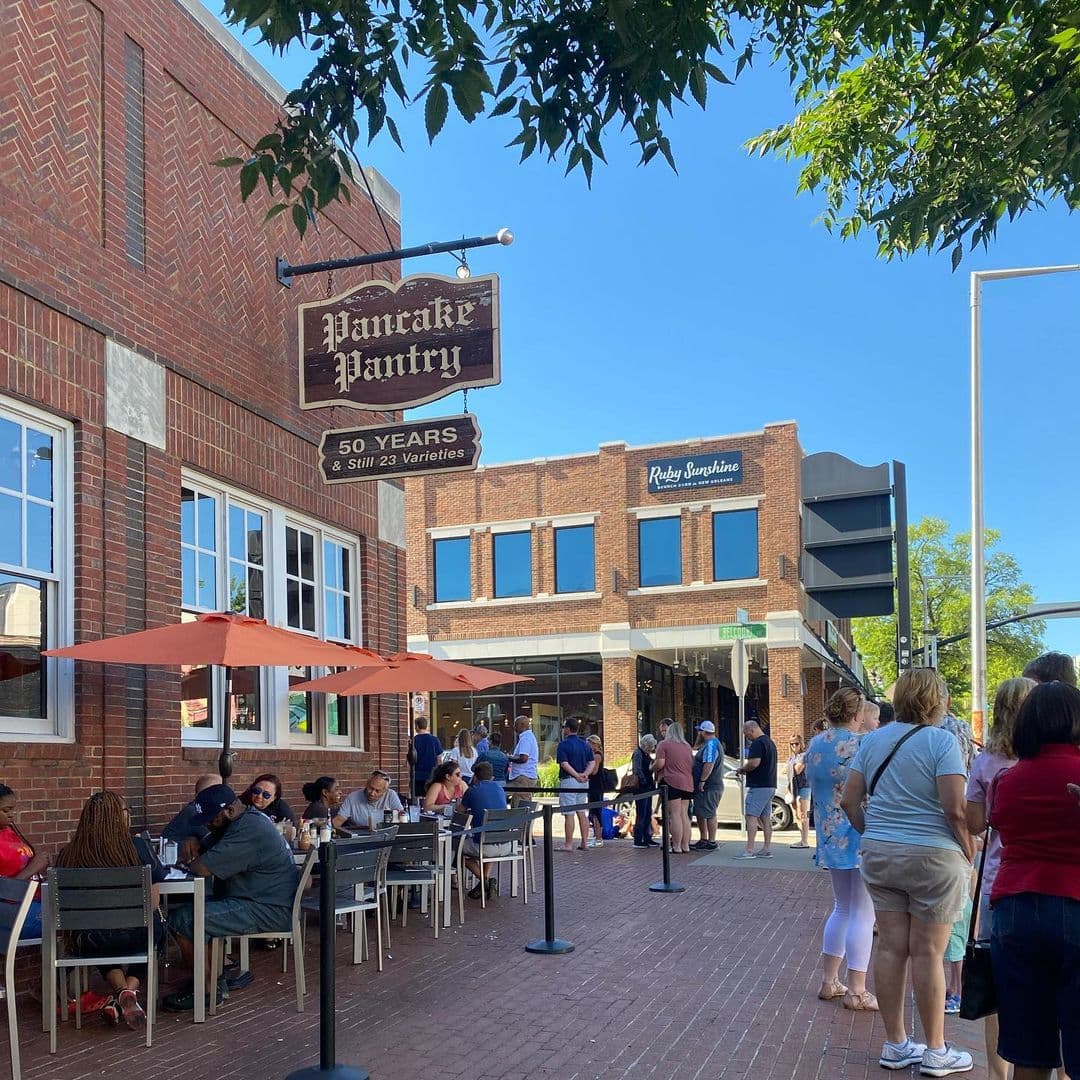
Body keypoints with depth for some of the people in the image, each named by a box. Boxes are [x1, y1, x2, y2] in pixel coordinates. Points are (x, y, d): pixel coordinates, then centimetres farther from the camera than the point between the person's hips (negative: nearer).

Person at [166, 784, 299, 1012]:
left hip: (271, 911, -11)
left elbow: (202, 869, -25)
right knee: (181, 906, 13)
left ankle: (208, 989, -4)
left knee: (184, 920, -18)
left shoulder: (248, 831, -22)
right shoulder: (249, 818, 12)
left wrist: (188, 859, -3)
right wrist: (193, 844, -1)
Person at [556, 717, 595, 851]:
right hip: (583, 782, 7)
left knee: (569, 814, -5)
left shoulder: (564, 744, -9)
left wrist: (577, 775, -18)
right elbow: (592, 763, 5)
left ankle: (568, 844, -4)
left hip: (568, 780, -7)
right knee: (581, 812, 13)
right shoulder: (585, 744, 11)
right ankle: (584, 842, 14)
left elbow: (564, 764, -19)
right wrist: (584, 774, -8)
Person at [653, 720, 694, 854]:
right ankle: (685, 845, 10)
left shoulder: (663, 744, -3)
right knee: (684, 814, 9)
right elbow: (693, 765, 18)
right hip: (688, 784, 6)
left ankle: (676, 846, -7)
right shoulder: (687, 746, 16)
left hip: (672, 782, -6)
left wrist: (653, 768, 8)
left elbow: (660, 763, -12)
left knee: (675, 814, -6)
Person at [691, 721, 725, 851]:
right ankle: (703, 840, 25)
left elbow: (709, 765, -26)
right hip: (706, 787, 11)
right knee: (700, 813, 17)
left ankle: (712, 843, -3)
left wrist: (702, 781, -25)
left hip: (708, 787, -11)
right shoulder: (709, 744, 17)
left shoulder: (711, 745, -18)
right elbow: (695, 748, 33)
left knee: (709, 814, -7)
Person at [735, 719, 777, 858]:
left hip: (758, 786, -10)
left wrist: (742, 768, -5)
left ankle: (749, 850, -13)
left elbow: (754, 763, -23)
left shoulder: (757, 743, -13)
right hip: (770, 785, 10)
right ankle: (767, 849, 12)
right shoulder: (770, 742, 19)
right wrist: (746, 769, 17)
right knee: (765, 817, 11)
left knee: (751, 816, -10)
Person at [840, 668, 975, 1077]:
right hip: (933, 858, -5)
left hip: (880, 855, 5)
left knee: (890, 947, 10)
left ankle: (895, 1045, 20)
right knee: (928, 953, 3)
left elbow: (849, 800, 6)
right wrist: (969, 854, -5)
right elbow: (955, 809, -18)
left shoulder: (873, 740, 6)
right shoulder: (941, 740, -12)